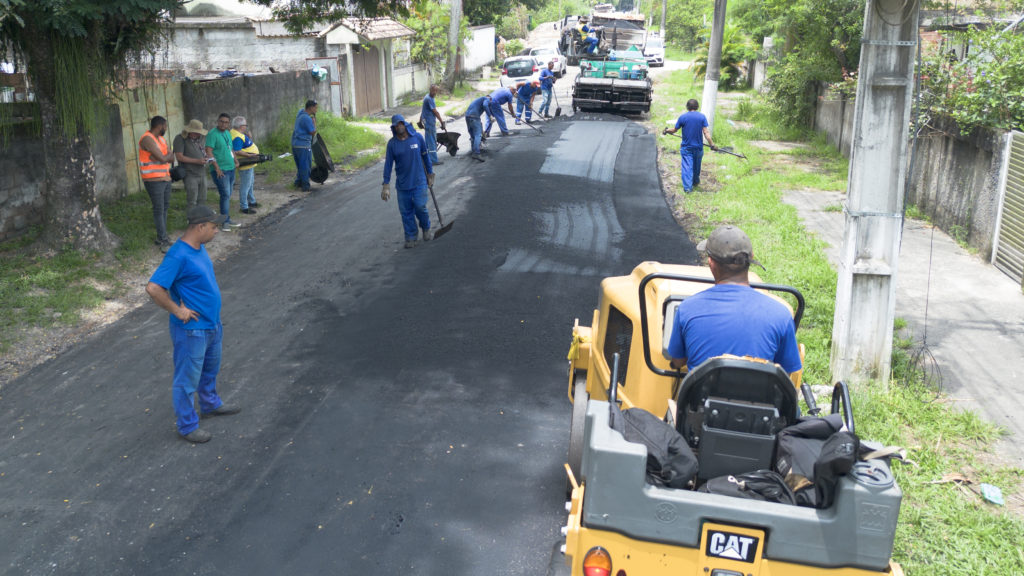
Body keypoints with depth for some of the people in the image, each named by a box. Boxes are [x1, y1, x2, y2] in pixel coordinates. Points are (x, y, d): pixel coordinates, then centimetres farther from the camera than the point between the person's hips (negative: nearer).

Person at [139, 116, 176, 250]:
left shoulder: (161, 139, 13)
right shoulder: (147, 139, -16)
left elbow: (172, 158, 6)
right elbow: (163, 159, -21)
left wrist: (164, 157, -14)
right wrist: (168, 155, 0)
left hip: (165, 178, 9)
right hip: (153, 180, -9)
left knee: (165, 208, 12)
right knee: (159, 210, -6)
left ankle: (162, 238, 22)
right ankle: (163, 241, -2)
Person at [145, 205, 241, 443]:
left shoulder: (199, 247, 3)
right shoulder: (179, 256, -26)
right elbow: (153, 288, -31)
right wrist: (178, 311, -22)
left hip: (212, 324, 9)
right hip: (192, 330, -9)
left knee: (210, 369, 28)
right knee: (188, 379, 7)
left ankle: (210, 404, 50)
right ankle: (187, 426, 20)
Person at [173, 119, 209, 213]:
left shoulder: (199, 138, 12)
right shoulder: (180, 139, -9)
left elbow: (204, 150, 27)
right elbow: (179, 156, -16)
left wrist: (206, 157, 3)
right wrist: (197, 161, -20)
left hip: (202, 173, 7)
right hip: (190, 175, -7)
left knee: (202, 200, 12)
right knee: (191, 202, -7)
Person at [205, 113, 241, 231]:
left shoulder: (228, 133, 14)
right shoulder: (212, 134, -12)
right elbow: (208, 152, -18)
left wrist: (235, 160, 10)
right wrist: (217, 168, -22)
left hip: (231, 169, 8)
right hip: (220, 170, -8)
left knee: (227, 196, 13)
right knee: (225, 195, -11)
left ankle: (227, 220, 20)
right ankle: (225, 221, -7)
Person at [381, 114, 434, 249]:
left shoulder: (417, 137, -4)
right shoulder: (392, 143, -2)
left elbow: (425, 156, 7)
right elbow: (388, 164, 1)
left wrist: (430, 175, 11)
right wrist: (386, 185, -1)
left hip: (419, 181, -1)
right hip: (402, 183, 1)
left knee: (420, 207, -8)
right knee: (406, 211, 5)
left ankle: (426, 229, 21)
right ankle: (410, 236, 20)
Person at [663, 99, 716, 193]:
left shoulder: (682, 117, -7)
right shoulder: (702, 117, -6)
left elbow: (675, 130, 3)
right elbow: (706, 132, -11)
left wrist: (667, 130, 23)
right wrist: (712, 144, -7)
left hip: (686, 147, -2)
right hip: (698, 147, 2)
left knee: (686, 167, -2)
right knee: (696, 166, 21)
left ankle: (687, 187, -11)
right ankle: (695, 181, 40)